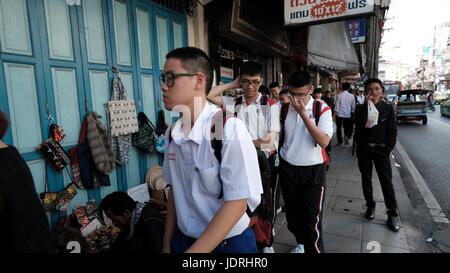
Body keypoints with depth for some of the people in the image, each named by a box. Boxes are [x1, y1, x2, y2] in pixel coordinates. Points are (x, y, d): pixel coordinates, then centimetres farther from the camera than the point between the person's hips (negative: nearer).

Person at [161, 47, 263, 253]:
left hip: (229, 242, -5)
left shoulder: (229, 128, -23)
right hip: (182, 239, 5)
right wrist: (167, 244, 8)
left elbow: (236, 204, -21)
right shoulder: (172, 134, -4)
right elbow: (174, 191, 6)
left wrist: (192, 251, -18)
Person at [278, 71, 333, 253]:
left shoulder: (322, 109, -10)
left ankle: (314, 249, 23)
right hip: (287, 168, 4)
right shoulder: (284, 109, 0)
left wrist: (303, 113, -25)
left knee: (312, 218, 1)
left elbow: (324, 141, -23)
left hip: (313, 170, -3)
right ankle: (301, 243, 44)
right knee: (292, 212, 19)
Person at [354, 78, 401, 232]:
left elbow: (392, 131, -1)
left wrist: (388, 150, -9)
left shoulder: (388, 108, -2)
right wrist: (366, 105, -21)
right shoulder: (361, 108, -2)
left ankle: (393, 214, 9)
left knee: (386, 181, -1)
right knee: (366, 179, 11)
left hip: (381, 149, -1)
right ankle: (370, 206, 27)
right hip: (364, 149, 1)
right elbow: (358, 126, -19)